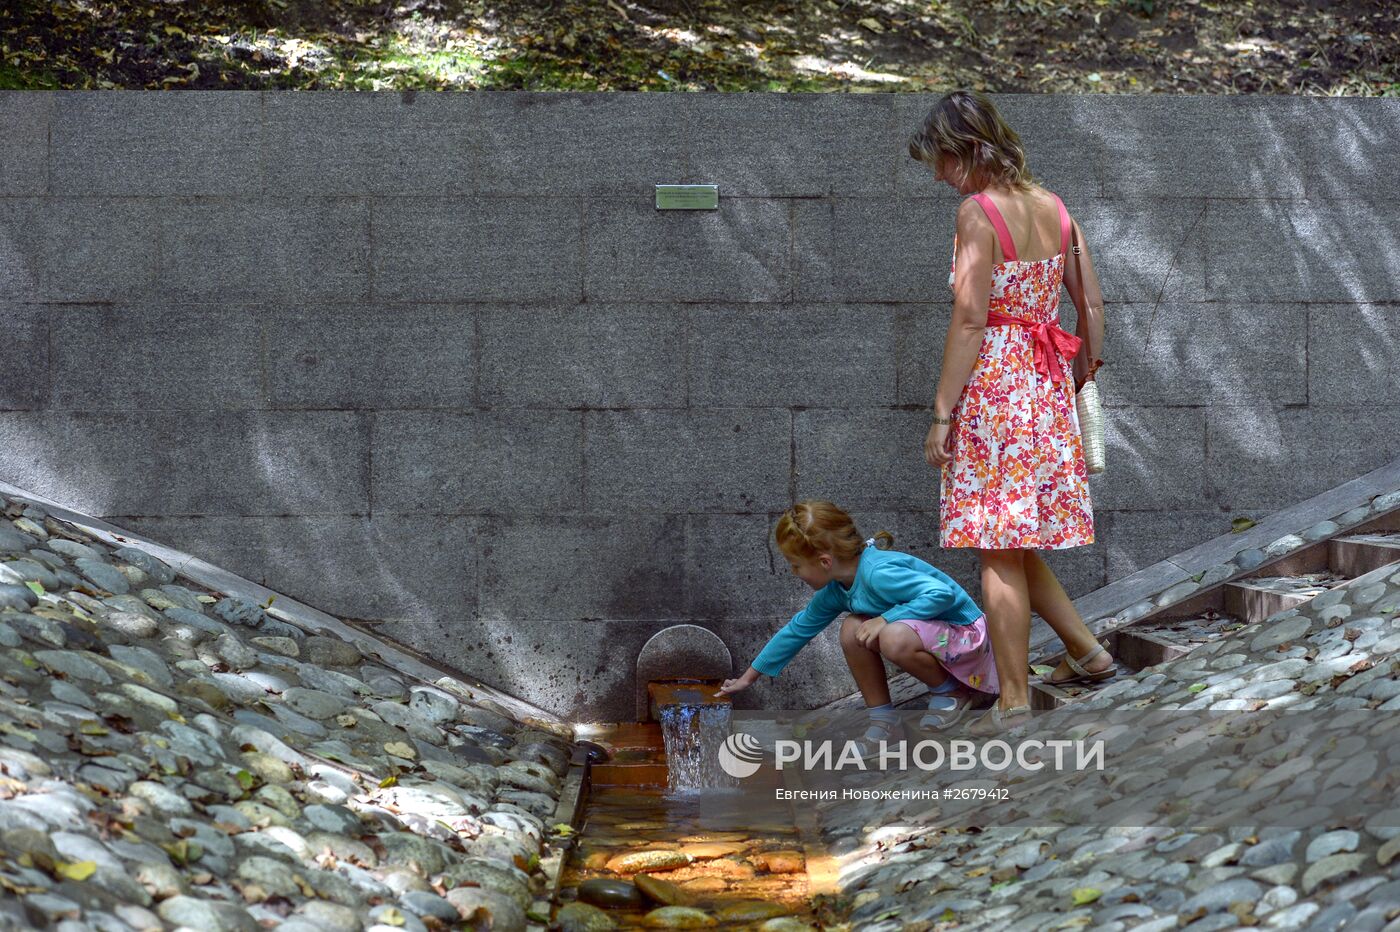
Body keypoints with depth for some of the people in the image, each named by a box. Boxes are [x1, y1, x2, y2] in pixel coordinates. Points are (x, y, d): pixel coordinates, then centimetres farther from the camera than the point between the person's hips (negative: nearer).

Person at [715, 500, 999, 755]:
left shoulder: (878, 573, -30)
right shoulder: (836, 589, -1)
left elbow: (942, 593, -35)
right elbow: (799, 628, 13)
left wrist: (885, 618, -31)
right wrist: (749, 677, 19)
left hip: (964, 632, -8)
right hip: (927, 630, 8)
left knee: (895, 638, -35)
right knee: (852, 630, -10)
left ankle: (952, 691, -6)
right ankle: (883, 722, -3)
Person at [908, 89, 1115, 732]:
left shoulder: (978, 211, -12)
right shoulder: (1053, 207, 10)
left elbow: (969, 319, -16)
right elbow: (1094, 305, 12)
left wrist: (942, 413, -13)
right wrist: (1083, 376, 21)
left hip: (993, 383, -8)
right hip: (1049, 387, 8)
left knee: (998, 550, -1)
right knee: (1016, 544, 19)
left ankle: (1013, 702, 3)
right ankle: (1086, 653, 21)